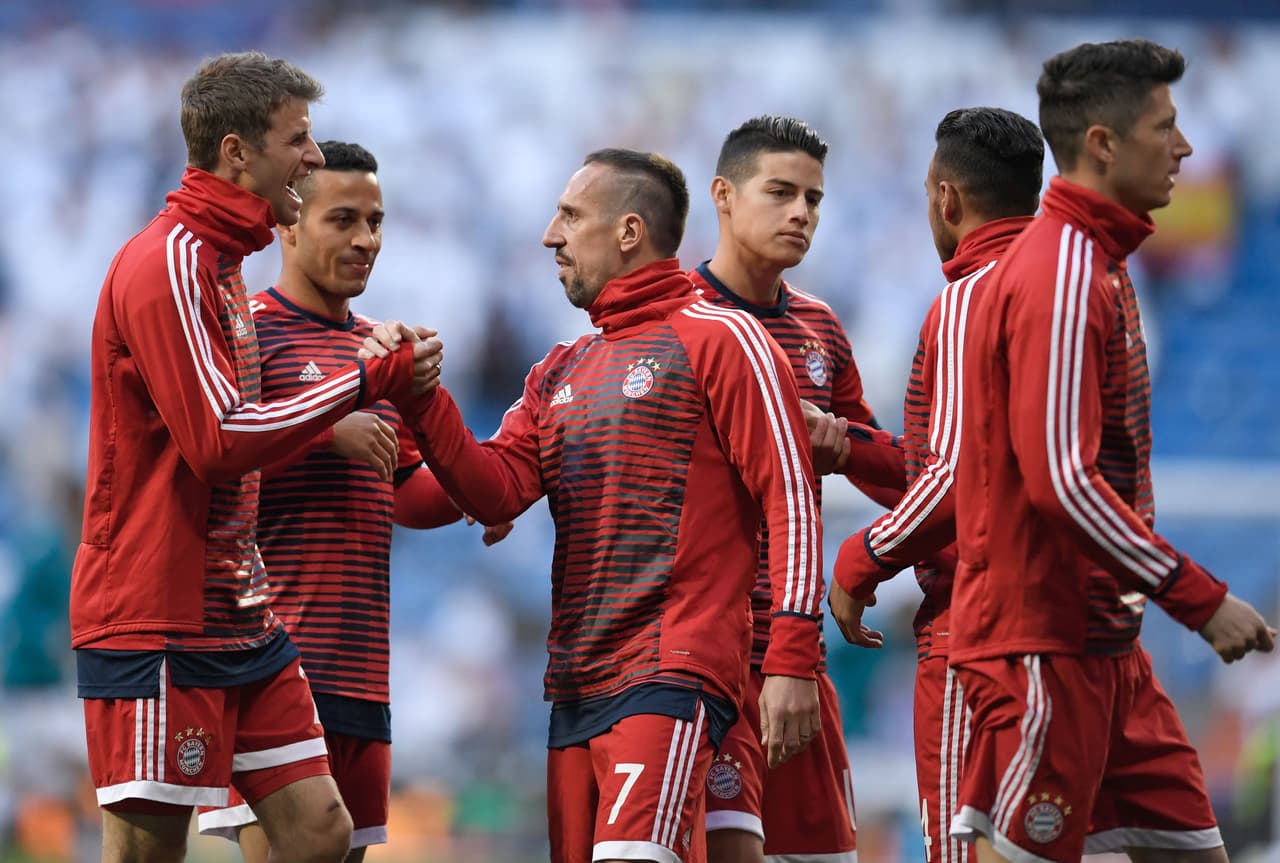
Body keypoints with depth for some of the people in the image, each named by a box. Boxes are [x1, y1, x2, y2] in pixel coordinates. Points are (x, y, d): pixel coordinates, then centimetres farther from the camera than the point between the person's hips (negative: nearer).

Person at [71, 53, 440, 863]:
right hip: (159, 628, -10)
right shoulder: (168, 265, -14)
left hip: (238, 618, 10)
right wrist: (365, 385, -15)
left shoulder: (220, 264, 18)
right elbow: (217, 439, -20)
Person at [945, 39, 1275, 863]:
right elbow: (1061, 479, -23)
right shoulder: (1060, 276, -16)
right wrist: (1200, 598, -21)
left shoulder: (1097, 264, 16)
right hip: (1044, 643, -10)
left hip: (1105, 642, 10)